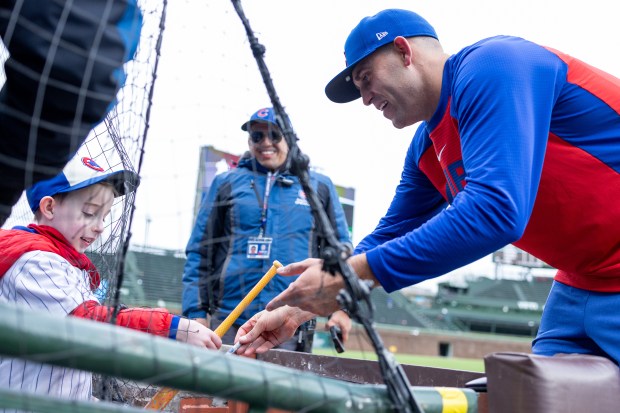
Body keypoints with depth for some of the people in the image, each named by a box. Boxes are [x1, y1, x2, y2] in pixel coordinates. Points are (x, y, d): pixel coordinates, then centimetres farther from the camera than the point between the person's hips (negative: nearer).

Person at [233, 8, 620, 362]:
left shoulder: (489, 65, -19)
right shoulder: (426, 149, 8)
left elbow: (495, 208, -31)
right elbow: (387, 241, 15)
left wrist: (351, 273, -28)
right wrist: (298, 308, 8)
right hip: (581, 285, 8)